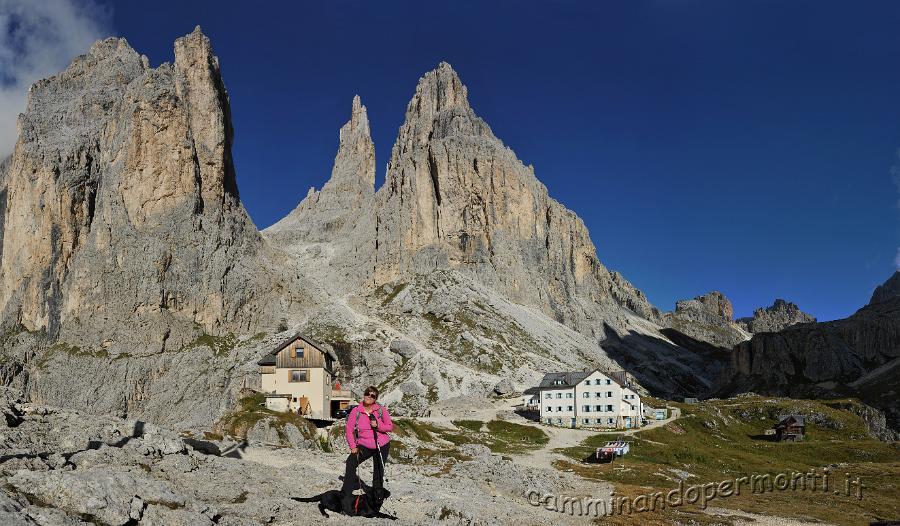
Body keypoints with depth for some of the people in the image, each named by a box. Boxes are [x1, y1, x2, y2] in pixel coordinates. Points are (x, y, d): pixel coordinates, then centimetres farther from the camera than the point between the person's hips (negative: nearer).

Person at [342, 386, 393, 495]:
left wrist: (377, 425, -20)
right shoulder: (356, 411, -7)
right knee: (351, 462, -21)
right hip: (364, 446, -1)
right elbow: (349, 430, -6)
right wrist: (353, 447, -13)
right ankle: (346, 493, -14)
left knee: (378, 472, 10)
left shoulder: (381, 410, -6)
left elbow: (390, 427, -2)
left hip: (382, 446, 1)